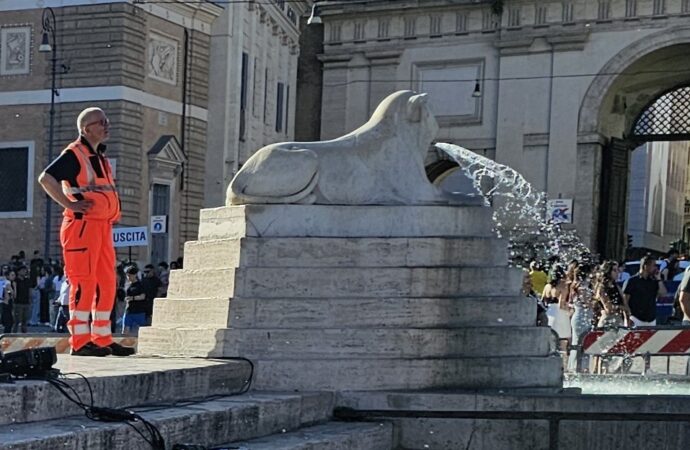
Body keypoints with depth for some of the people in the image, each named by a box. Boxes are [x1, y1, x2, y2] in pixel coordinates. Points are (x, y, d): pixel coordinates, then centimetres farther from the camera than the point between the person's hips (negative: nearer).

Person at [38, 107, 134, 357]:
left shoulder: (100, 157, 21)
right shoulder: (74, 154, -7)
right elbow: (46, 179, -18)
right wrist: (69, 204, -19)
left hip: (103, 226, 9)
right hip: (82, 225, -9)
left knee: (106, 282, 9)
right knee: (83, 282, -9)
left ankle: (102, 339, 15)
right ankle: (80, 342, -7)